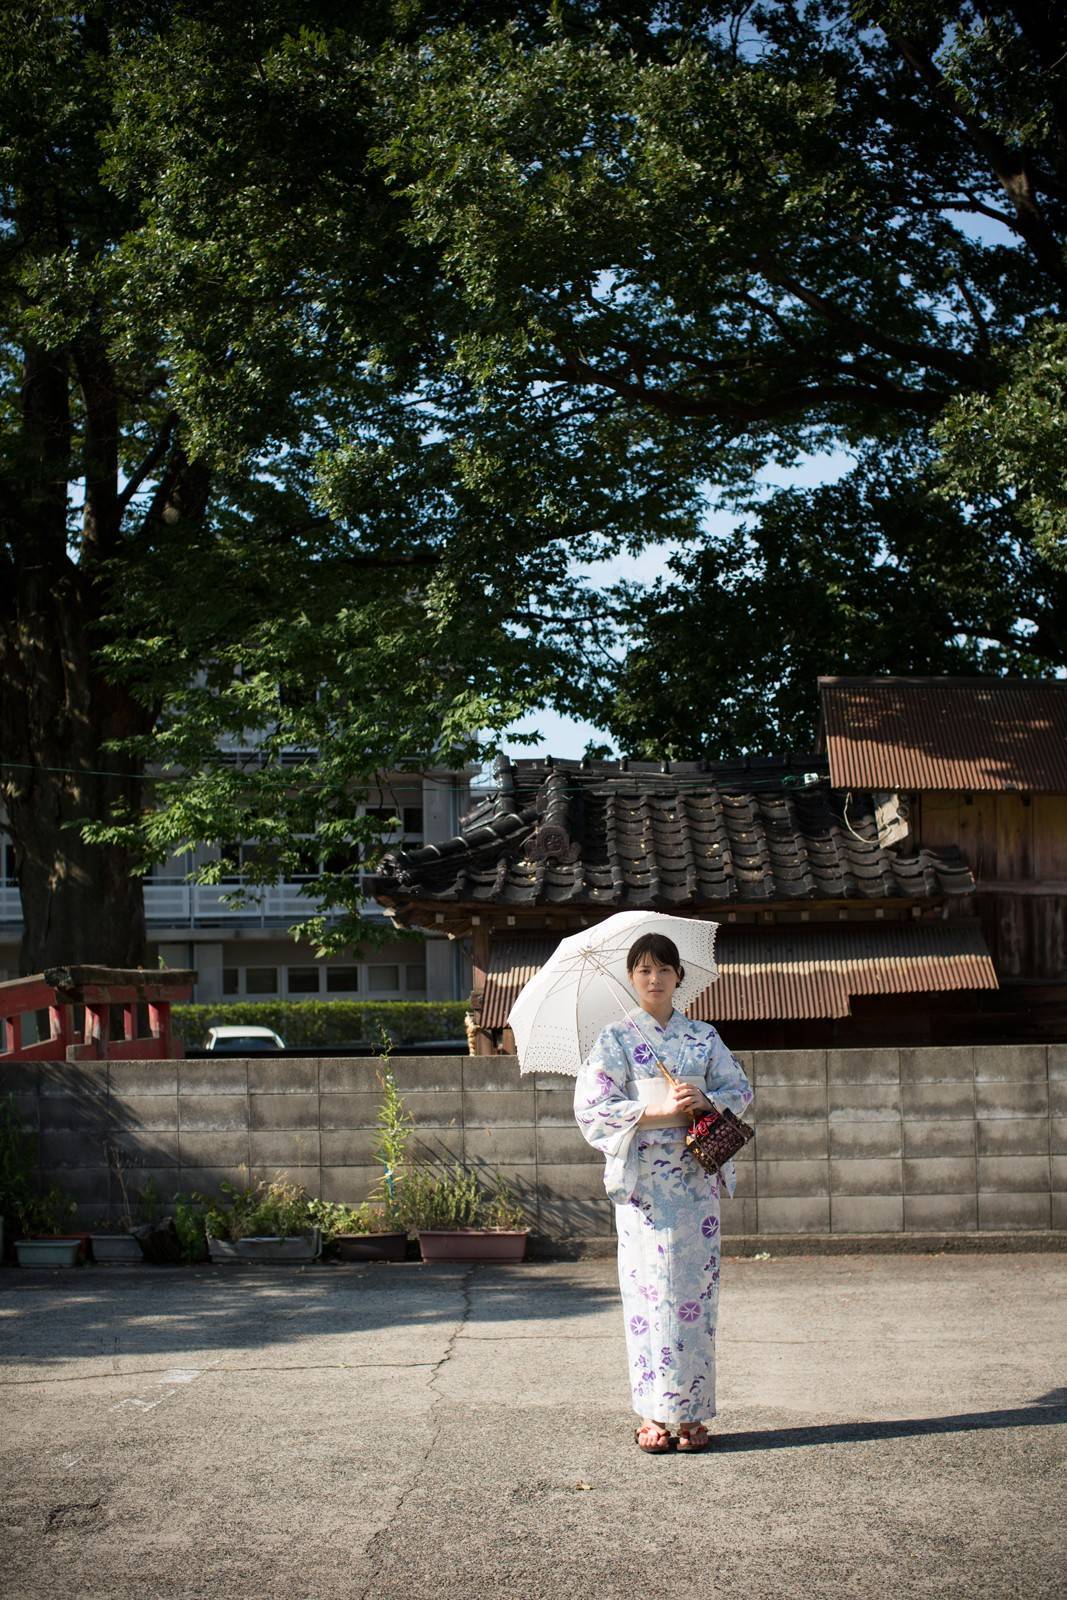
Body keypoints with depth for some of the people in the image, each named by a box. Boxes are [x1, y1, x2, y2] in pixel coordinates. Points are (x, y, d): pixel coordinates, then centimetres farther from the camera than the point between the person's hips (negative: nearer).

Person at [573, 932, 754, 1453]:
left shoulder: (704, 1037, 11)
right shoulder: (615, 1040, 3)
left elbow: (740, 1088, 9)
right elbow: (591, 1108, -5)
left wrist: (705, 1099, -12)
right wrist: (660, 1111, -16)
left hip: (697, 1179, 2)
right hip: (642, 1181, -2)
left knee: (696, 1289, 0)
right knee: (651, 1289, -6)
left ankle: (692, 1413, 6)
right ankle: (655, 1415, 0)